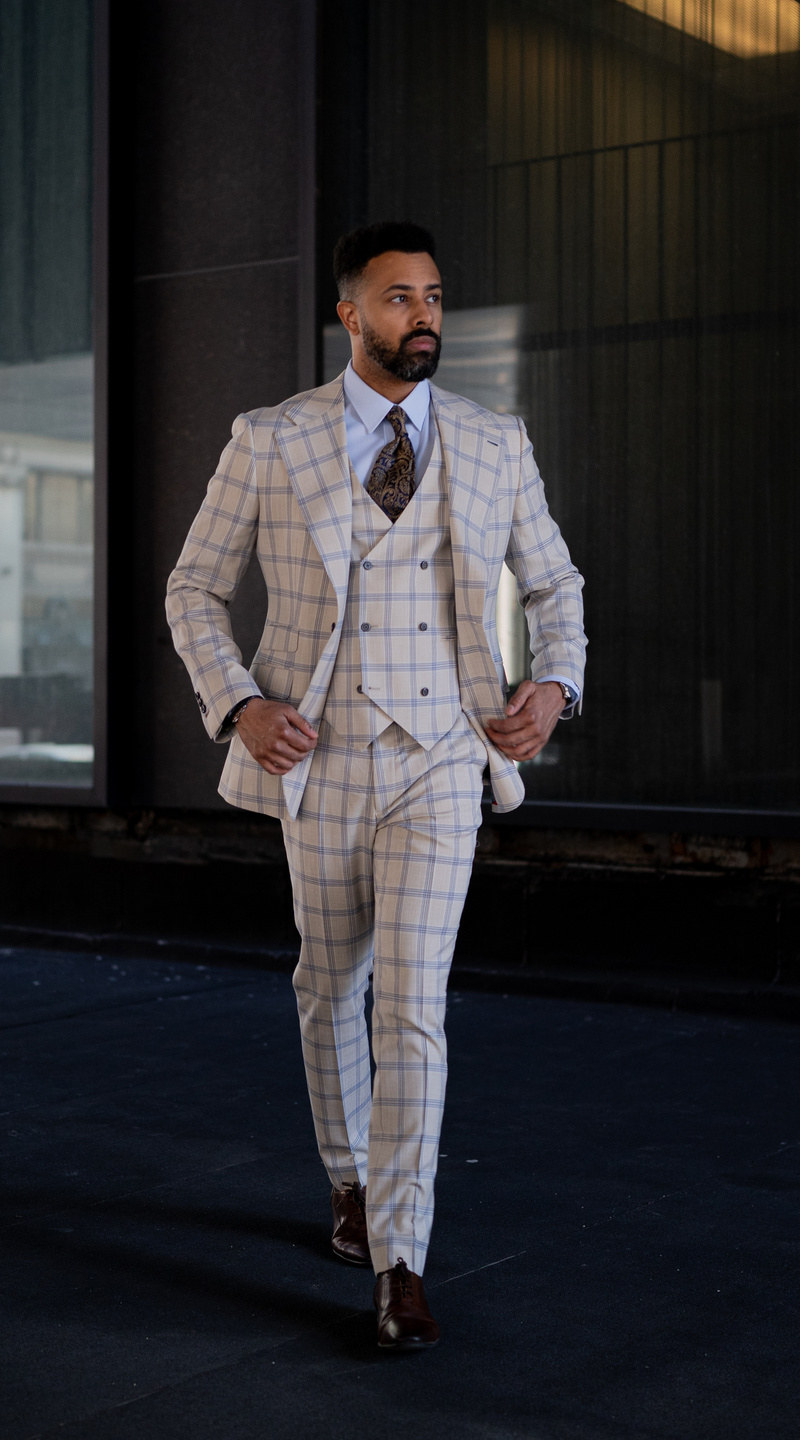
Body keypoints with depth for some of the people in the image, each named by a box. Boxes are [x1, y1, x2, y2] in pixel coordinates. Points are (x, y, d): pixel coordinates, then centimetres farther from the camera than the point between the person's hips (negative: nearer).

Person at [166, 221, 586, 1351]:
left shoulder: (494, 444, 2)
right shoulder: (270, 443, -1)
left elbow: (553, 581, 14)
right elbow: (195, 591, 5)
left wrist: (556, 686, -5)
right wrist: (237, 705, -11)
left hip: (439, 764, -1)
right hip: (317, 761, 1)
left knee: (411, 1005, -10)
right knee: (331, 986, 16)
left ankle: (399, 1263, -5)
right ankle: (350, 1177, 40)